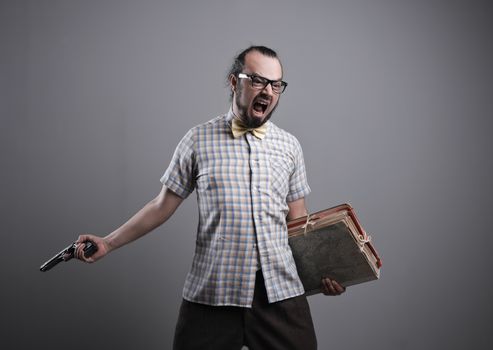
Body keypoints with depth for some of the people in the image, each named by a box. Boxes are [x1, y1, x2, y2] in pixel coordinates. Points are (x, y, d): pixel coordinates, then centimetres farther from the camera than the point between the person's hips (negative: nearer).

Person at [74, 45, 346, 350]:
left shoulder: (289, 145, 8)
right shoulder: (199, 140, 2)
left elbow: (298, 222, 11)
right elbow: (163, 206, 7)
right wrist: (108, 243, 5)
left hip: (280, 291, 2)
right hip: (211, 291, -1)